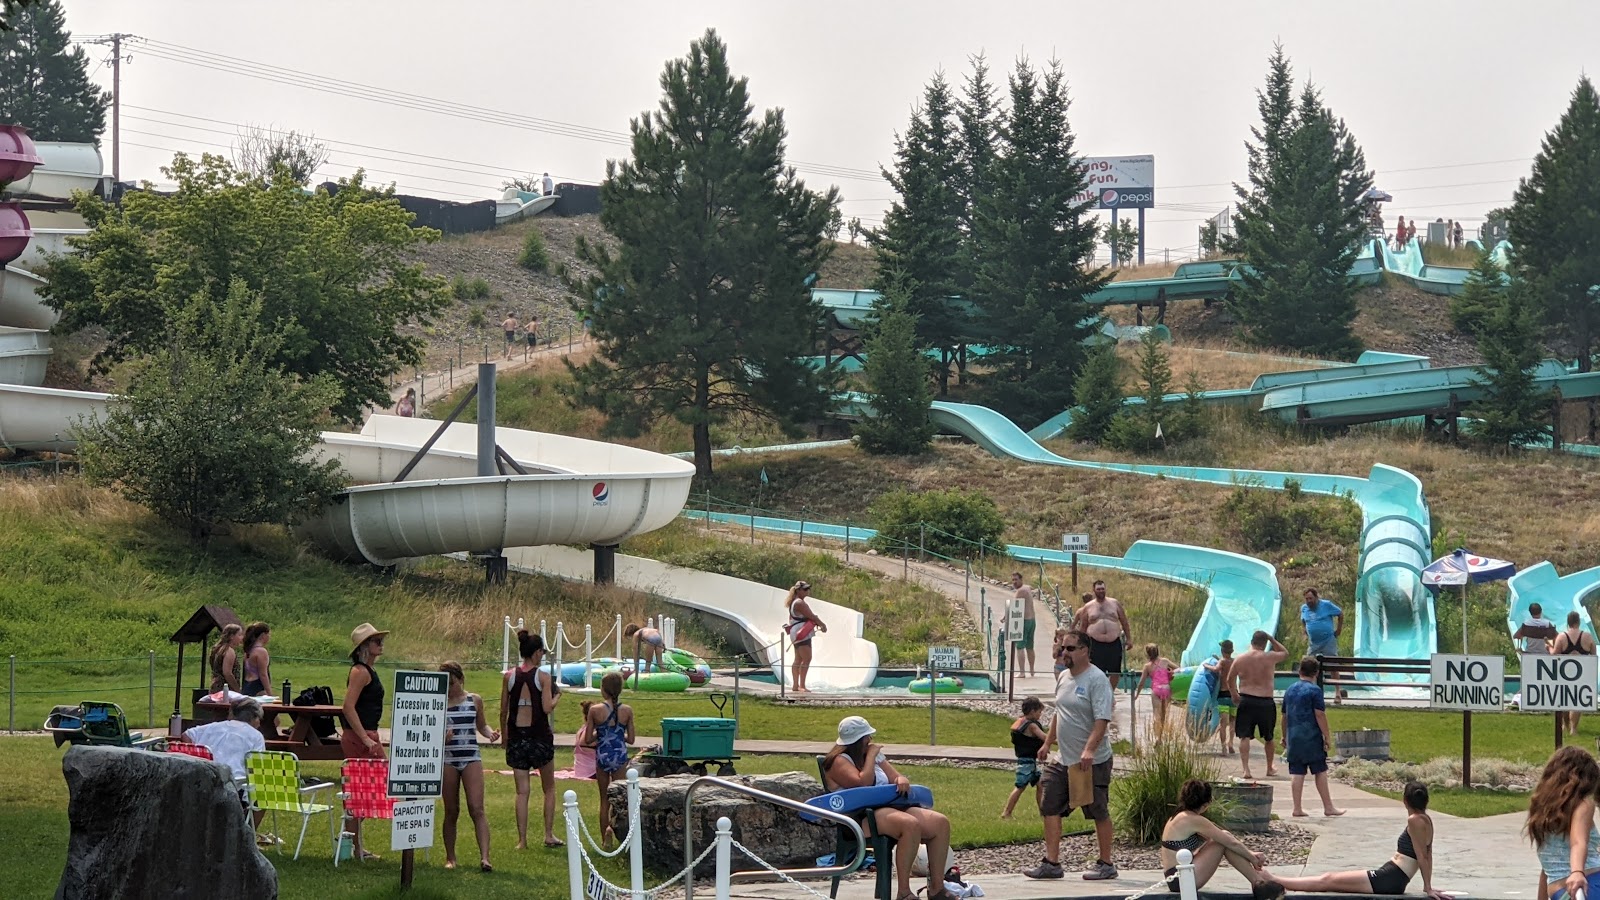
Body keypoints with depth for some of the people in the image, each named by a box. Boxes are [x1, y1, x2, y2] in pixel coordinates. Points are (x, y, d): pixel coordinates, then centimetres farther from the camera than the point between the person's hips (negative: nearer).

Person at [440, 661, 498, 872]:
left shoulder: (475, 700, 7)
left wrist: (490, 733, -3)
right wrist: (440, 736, -17)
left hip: (471, 758, 0)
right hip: (447, 759, 0)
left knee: (477, 809, -10)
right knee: (451, 811, 7)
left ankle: (484, 857, -18)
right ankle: (450, 857, 19)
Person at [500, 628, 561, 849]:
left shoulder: (510, 676, 1)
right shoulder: (542, 677, -8)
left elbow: (503, 710, 4)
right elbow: (547, 708, -15)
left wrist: (503, 734, 16)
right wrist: (556, 697, 5)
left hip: (516, 735, 3)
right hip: (539, 735, -3)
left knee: (522, 791, 4)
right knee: (549, 788, 14)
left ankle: (522, 839, 1)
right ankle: (549, 835, 10)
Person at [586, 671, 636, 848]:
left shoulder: (595, 710, -8)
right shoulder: (627, 710, -4)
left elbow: (589, 739, -5)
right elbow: (631, 739, 0)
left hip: (602, 755, 0)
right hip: (620, 756, 0)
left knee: (604, 799, 12)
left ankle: (606, 839, 12)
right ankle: (613, 824, -20)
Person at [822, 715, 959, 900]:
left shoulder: (875, 756, 23)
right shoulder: (838, 761, -2)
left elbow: (896, 778, 22)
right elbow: (863, 783, -18)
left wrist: (902, 780, -2)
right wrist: (871, 756, -7)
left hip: (888, 808, 9)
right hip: (861, 817, -9)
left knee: (940, 822, -11)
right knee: (910, 824, -35)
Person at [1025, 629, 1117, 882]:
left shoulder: (1096, 679, -15)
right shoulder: (1064, 677, 12)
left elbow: (1102, 719, -23)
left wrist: (1089, 750, -32)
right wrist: (1047, 743, 22)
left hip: (1093, 762, -8)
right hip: (1064, 761, 8)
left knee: (1099, 813, 3)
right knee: (1050, 808, 4)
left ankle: (1106, 864, 13)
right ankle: (1051, 863, 9)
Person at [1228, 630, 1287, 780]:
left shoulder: (1240, 659, 1)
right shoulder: (1270, 657, -4)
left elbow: (1230, 680, 10)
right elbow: (1285, 653, 17)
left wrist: (1235, 695, 24)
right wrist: (1272, 639, 17)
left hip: (1246, 701, 0)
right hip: (1265, 702, 0)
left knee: (1244, 736, 0)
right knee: (1268, 738, 18)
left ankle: (1246, 769, -14)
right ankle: (1270, 769, 31)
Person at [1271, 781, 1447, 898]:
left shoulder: (1415, 821, -16)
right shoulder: (1426, 819, 11)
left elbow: (1422, 856, -15)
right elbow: (1427, 855, 14)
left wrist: (1428, 888, -12)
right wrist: (1428, 886, 17)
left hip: (1388, 880, -9)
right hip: (1391, 878, 9)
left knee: (1327, 880, -6)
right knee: (1329, 878, 11)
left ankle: (1271, 880, -3)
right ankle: (1272, 880, 14)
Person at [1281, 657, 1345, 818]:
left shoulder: (1290, 690, 11)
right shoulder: (1314, 690, -9)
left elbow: (1285, 716, 18)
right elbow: (1320, 715, -13)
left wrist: (1285, 736, 27)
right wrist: (1327, 737, -10)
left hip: (1293, 737, 5)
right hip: (1312, 738, -5)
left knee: (1297, 773, 4)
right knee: (1320, 772, 2)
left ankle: (1297, 808, 3)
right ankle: (1328, 807, 5)